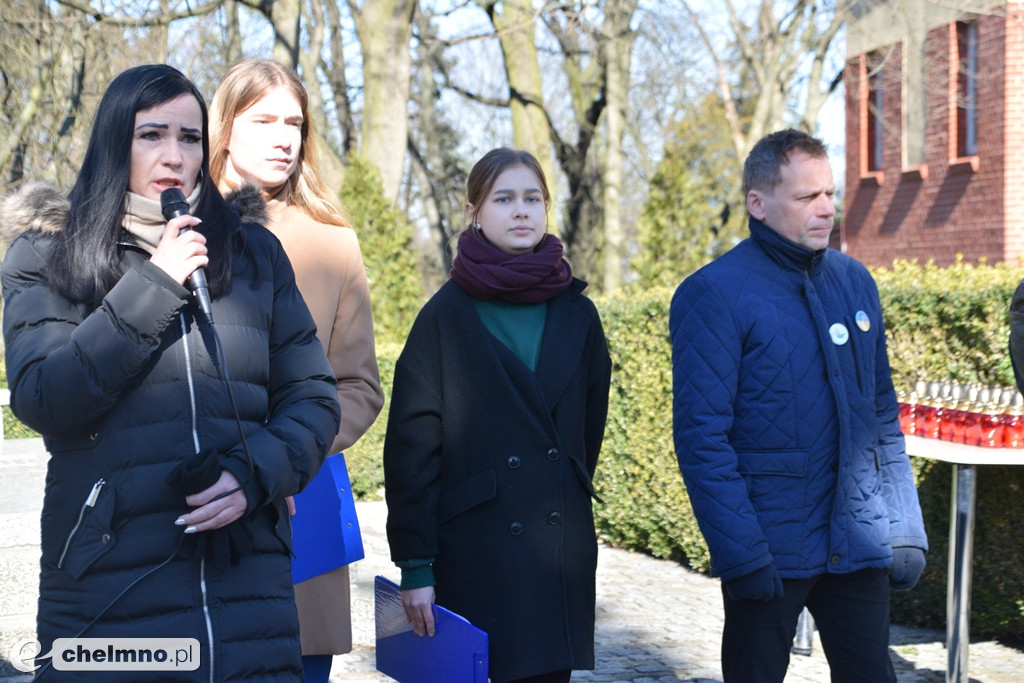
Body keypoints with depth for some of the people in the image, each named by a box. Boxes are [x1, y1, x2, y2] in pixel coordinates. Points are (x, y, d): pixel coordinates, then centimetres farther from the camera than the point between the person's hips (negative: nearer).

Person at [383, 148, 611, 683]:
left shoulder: (577, 315, 8)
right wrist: (414, 564, -9)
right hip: (471, 554, -3)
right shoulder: (445, 316, -2)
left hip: (561, 553, 3)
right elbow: (410, 446, -5)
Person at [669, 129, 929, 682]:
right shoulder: (714, 294, -10)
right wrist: (743, 553, -19)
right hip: (770, 549, -5)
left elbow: (883, 412, 13)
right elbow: (702, 434, -14)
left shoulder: (855, 282, 8)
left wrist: (905, 530, 7)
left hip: (859, 543, 5)